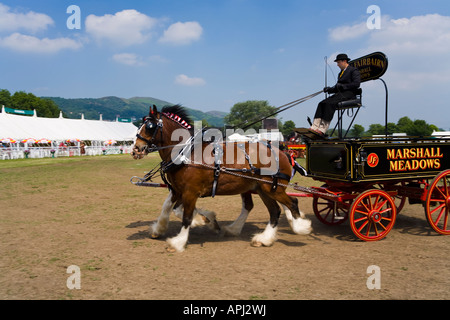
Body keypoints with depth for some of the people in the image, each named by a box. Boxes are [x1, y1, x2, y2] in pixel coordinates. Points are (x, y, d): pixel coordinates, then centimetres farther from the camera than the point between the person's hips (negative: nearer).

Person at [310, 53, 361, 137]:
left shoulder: (354, 70, 4)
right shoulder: (341, 73, 29)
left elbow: (356, 84, -10)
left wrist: (342, 86, -12)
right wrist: (330, 89, 6)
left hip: (349, 94, -8)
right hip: (340, 94, 8)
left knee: (330, 103, -31)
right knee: (322, 103, -15)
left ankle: (322, 130, -38)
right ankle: (314, 128, -29)